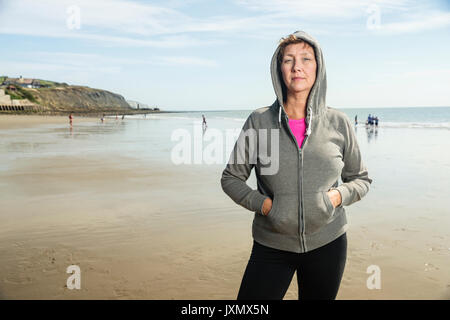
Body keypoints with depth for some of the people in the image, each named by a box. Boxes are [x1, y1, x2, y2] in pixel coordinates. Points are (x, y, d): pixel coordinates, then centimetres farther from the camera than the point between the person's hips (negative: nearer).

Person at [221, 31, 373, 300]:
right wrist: (262, 204, -11)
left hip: (327, 244, 1)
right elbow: (231, 178, 4)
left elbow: (361, 179, 11)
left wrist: (338, 195, -9)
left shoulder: (338, 123, -1)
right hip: (271, 246, -1)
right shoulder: (259, 121, -4)